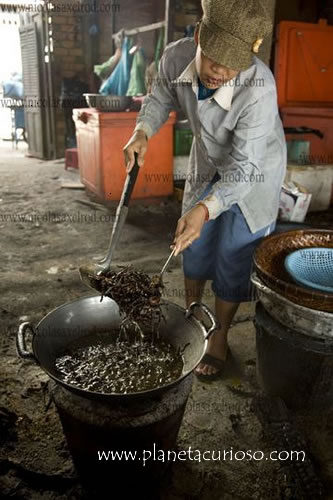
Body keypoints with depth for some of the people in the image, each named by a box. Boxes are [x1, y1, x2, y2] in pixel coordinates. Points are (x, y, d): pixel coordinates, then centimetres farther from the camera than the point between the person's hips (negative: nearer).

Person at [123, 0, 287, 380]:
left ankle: (219, 338, 22)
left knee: (233, 258, 0)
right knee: (194, 245, 14)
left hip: (255, 172, -5)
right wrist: (142, 132, -17)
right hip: (207, 163, 5)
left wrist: (205, 208, -49)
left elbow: (244, 167, -35)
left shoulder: (259, 88, -37)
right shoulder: (175, 57, -23)